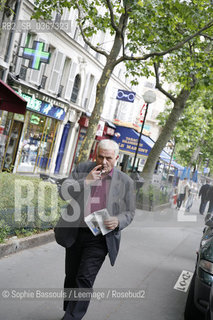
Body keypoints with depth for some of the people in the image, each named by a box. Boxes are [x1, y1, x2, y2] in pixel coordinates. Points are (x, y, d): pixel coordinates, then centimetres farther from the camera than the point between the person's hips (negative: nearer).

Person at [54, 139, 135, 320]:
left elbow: (129, 212, 5)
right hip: (75, 234, 3)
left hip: (100, 239, -2)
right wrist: (86, 181, -19)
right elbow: (64, 192, -6)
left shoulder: (125, 181, -2)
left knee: (84, 279, -10)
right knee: (71, 277, 16)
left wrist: (118, 221, -17)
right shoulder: (82, 169, 1)